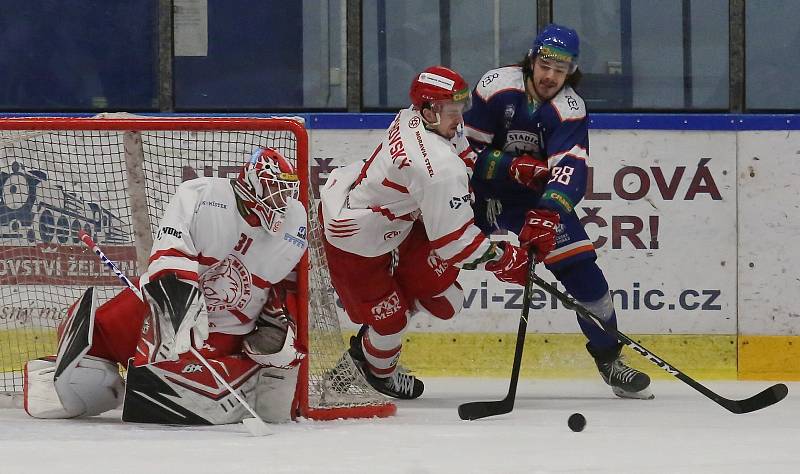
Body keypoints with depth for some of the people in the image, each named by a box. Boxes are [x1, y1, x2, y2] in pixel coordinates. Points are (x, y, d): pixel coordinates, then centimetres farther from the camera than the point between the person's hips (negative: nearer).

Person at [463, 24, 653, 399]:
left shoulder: (570, 109, -17)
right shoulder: (495, 88, -18)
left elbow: (569, 167, -32)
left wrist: (547, 213, -48)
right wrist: (512, 167, -27)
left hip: (539, 196, 2)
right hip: (480, 189, -2)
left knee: (581, 267, -8)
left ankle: (609, 359, 8)